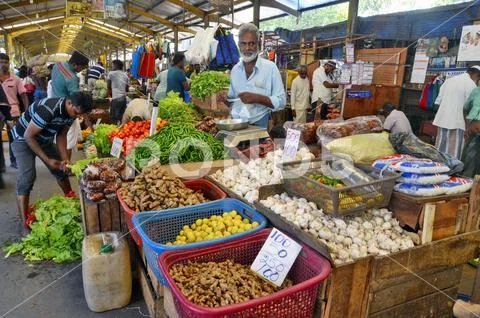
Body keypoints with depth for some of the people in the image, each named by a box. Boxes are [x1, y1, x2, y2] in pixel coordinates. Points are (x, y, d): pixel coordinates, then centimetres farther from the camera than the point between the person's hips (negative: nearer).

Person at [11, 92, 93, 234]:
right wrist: (47, 159, -27)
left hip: (45, 139, 7)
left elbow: (61, 135, -2)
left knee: (61, 169, 9)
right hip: (24, 139, -7)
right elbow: (28, 136, -29)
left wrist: (64, 158, -14)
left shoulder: (71, 111, -12)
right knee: (27, 178, -16)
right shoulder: (48, 109, -36)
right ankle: (25, 224, -14)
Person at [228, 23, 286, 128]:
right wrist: (226, 99, 0)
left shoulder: (270, 67, -4)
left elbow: (281, 101, -7)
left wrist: (257, 98, -19)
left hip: (259, 124, -3)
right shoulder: (235, 70, 10)